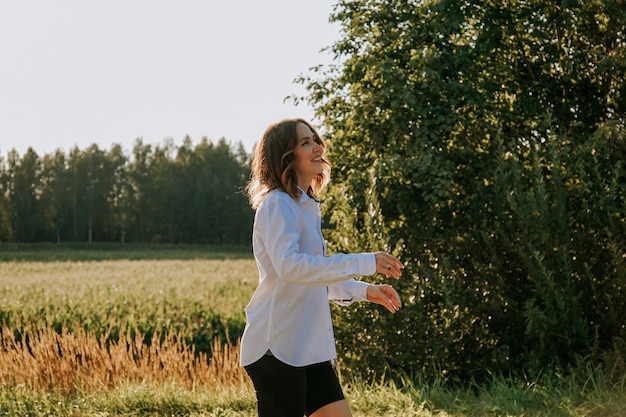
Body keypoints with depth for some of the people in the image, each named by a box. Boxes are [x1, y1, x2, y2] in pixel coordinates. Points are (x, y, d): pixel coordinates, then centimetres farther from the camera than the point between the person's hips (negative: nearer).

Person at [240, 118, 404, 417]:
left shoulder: (306, 207, 18)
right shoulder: (278, 204, -11)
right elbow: (289, 266, -27)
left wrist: (363, 291, 14)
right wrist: (365, 263, -27)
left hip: (310, 348, 9)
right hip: (278, 347, -9)